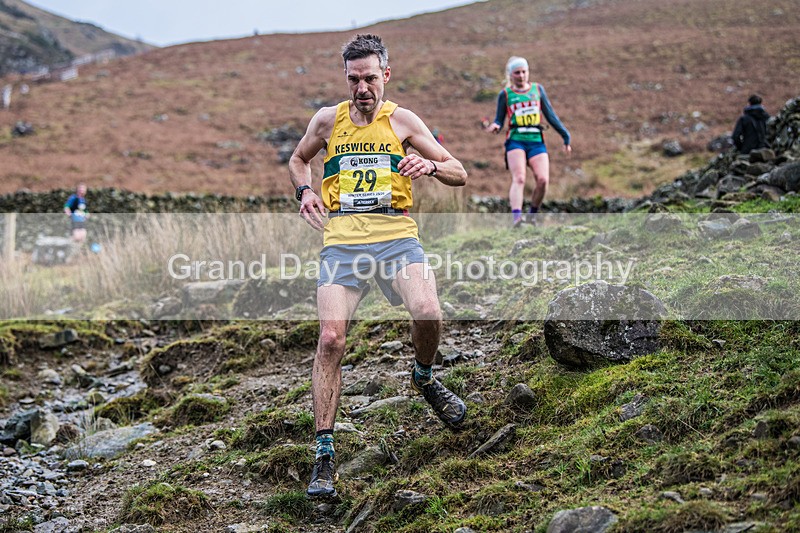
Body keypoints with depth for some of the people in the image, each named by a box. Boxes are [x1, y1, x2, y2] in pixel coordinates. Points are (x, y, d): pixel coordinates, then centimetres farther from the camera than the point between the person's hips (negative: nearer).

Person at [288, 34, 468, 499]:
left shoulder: (401, 120, 9)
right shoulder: (328, 119, 13)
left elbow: (460, 174, 10)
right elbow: (298, 159, 32)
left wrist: (431, 166, -12)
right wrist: (305, 191, 11)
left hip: (396, 236, -1)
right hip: (342, 240, 1)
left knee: (428, 312, -26)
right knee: (331, 337, -15)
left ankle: (425, 378, 10)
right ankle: (325, 452, -6)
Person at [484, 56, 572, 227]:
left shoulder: (538, 89, 16)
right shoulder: (505, 94, 9)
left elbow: (550, 115, 18)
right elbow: (499, 121, 9)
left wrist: (565, 136, 15)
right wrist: (495, 127, -15)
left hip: (536, 141, 2)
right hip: (516, 140, -2)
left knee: (543, 179, -16)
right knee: (519, 179, -22)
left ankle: (532, 215, 4)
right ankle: (516, 217, -35)